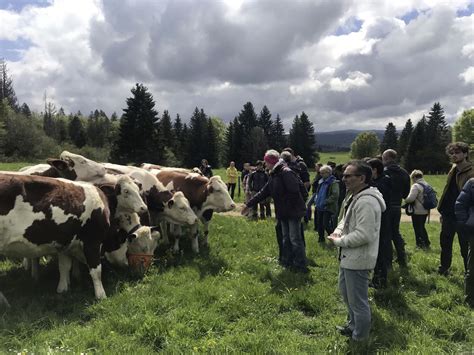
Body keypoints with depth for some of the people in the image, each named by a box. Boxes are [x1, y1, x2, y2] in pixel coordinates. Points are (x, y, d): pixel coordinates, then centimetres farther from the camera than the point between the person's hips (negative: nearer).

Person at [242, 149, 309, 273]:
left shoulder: (286, 172, -18)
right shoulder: (273, 175, 13)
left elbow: (294, 191, -25)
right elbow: (263, 192, 16)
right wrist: (249, 204, 16)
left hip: (293, 212, -9)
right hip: (283, 213, 9)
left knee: (295, 238, -5)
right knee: (285, 238, 16)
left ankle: (301, 266, 5)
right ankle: (287, 262, 28)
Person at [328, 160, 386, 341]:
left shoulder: (366, 202, -26)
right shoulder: (355, 196, 9)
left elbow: (363, 235, -30)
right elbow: (346, 219, 21)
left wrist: (339, 242, -18)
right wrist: (338, 231, 0)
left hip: (358, 259, -11)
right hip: (349, 256, 11)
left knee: (357, 301, 5)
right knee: (345, 291, 26)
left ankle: (359, 337, 24)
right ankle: (353, 325, 46)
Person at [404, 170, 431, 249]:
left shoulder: (416, 186, -18)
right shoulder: (426, 185, 9)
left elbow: (411, 198, -25)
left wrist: (405, 200, -6)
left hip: (417, 211, -8)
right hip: (425, 211, 8)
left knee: (418, 228, 3)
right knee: (422, 227, 21)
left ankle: (420, 244, 8)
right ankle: (426, 242, 26)